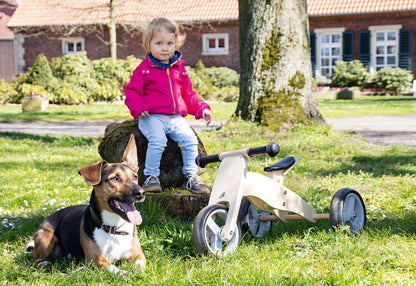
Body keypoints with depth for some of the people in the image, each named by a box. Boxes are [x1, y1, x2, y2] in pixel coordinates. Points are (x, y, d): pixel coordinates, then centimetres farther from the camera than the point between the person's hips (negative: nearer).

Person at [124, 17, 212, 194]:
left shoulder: (179, 68, 16)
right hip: (152, 117, -4)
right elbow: (131, 91, 2)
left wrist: (202, 109, 11)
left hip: (176, 118, 4)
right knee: (158, 140, -30)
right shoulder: (144, 69, 3)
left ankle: (190, 176, 0)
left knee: (190, 140, -16)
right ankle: (151, 176, -16)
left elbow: (188, 94, 23)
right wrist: (138, 109, -16)